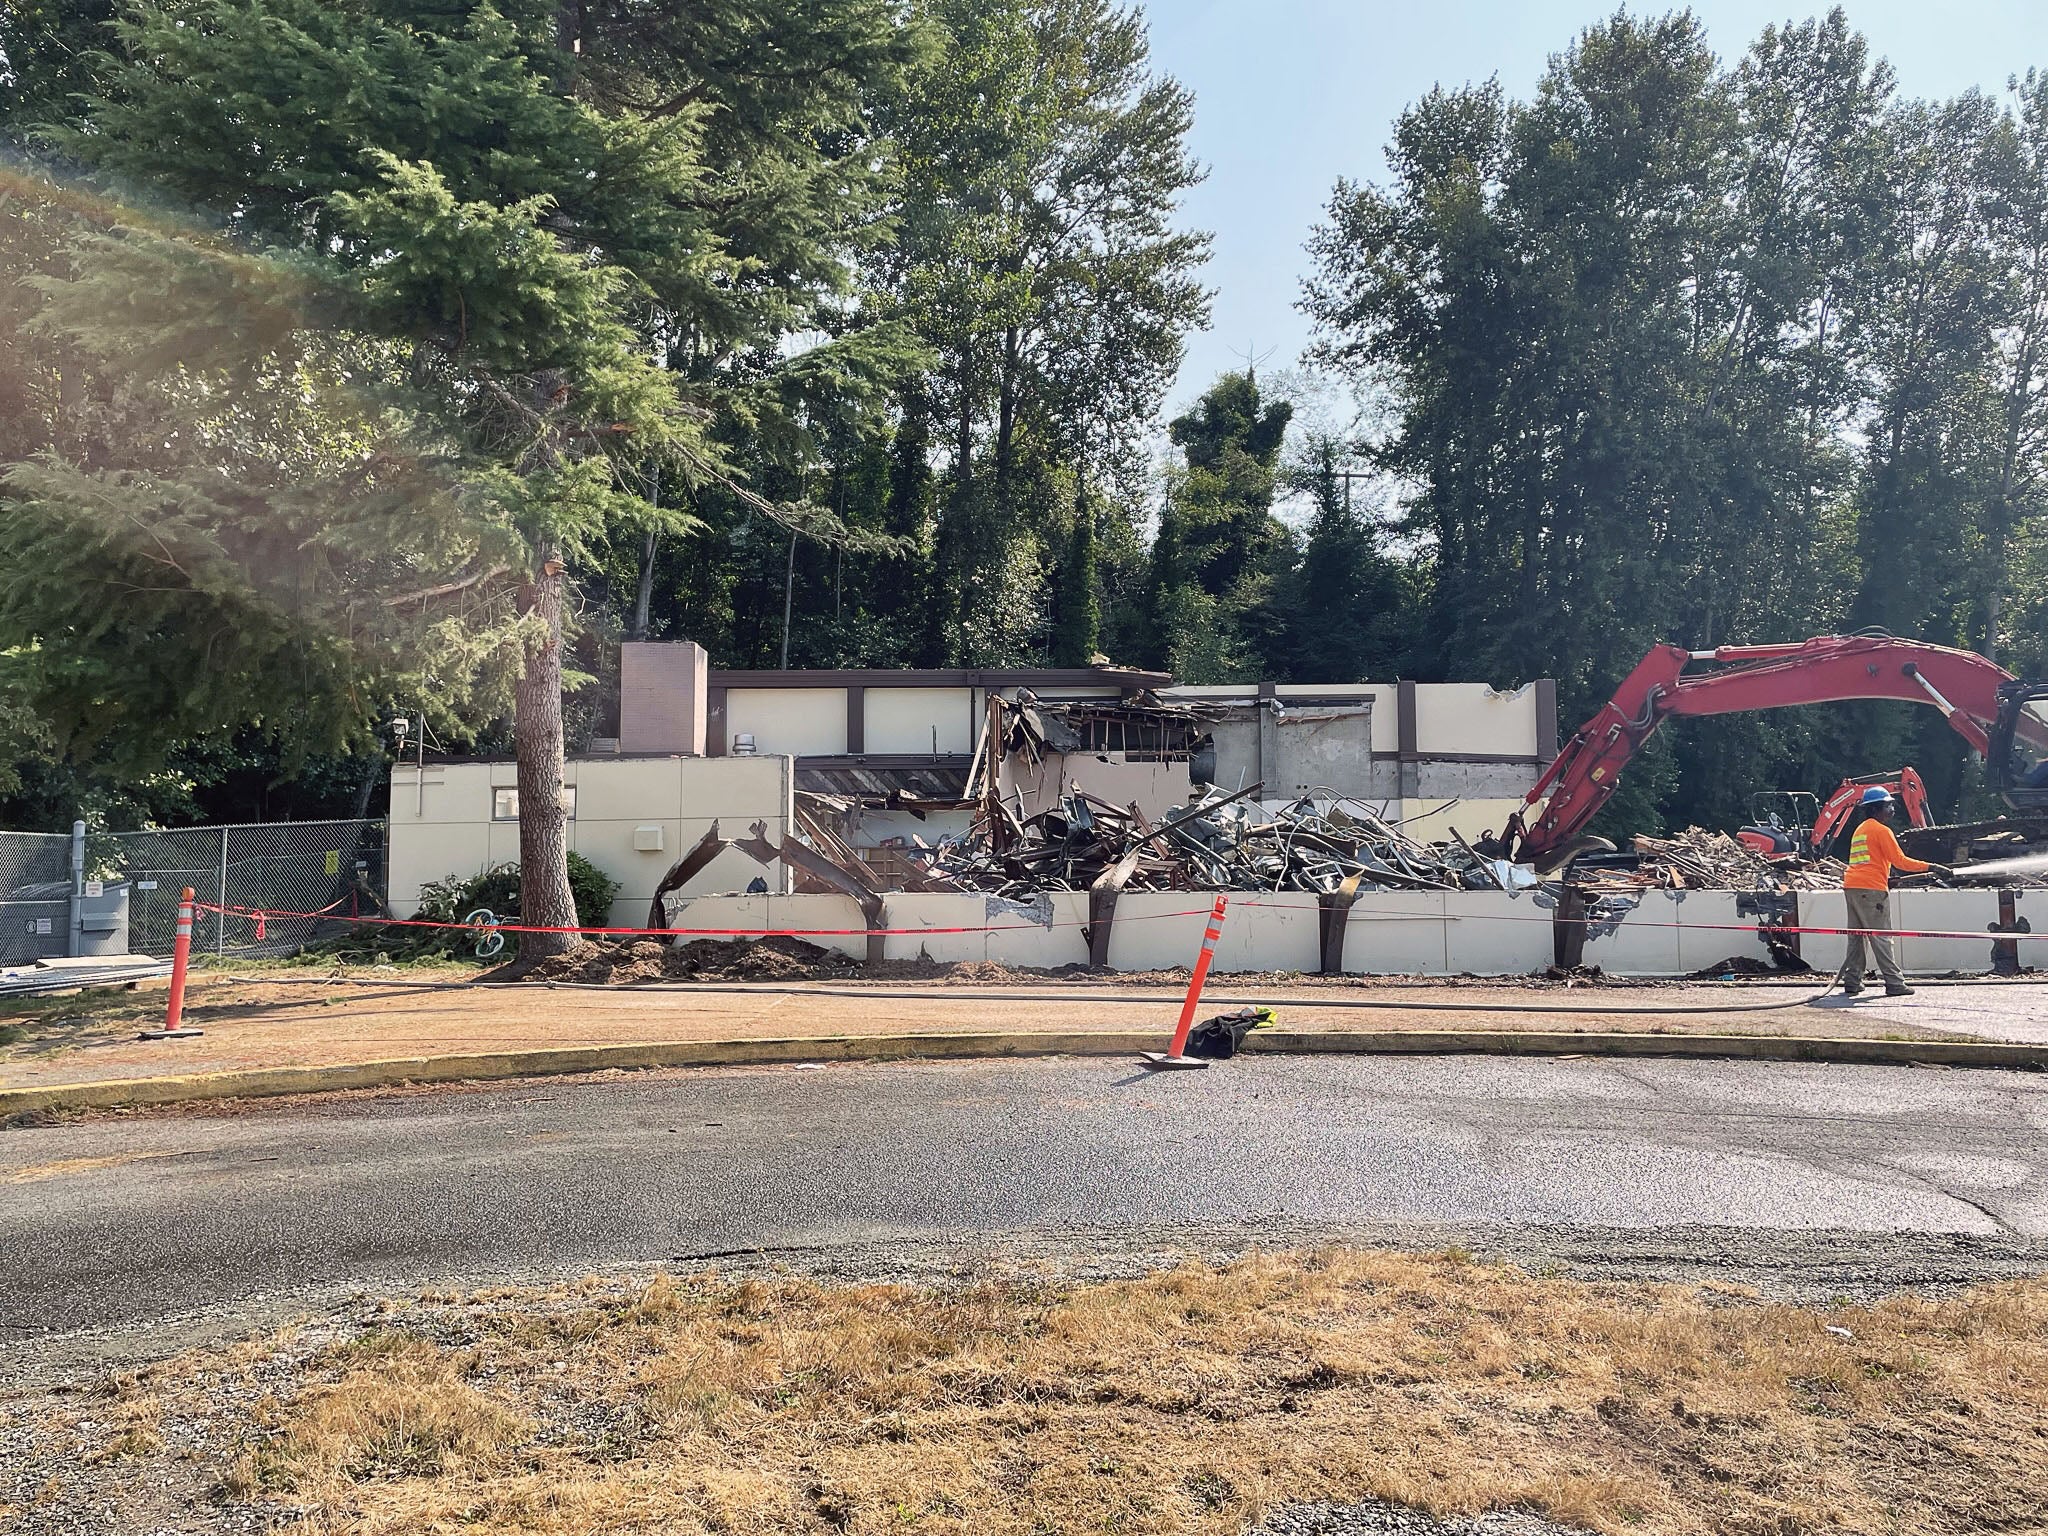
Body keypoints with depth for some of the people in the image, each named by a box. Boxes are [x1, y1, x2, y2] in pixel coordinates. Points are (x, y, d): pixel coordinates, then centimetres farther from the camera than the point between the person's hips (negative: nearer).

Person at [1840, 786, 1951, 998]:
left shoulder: (1860, 829, 22)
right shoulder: (1881, 830, -5)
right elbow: (1900, 861, -10)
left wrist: (1885, 879, 18)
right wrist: (1931, 867, -8)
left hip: (1851, 886, 8)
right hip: (1871, 888, -8)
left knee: (1856, 936, 10)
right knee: (1881, 937, -8)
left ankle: (1852, 981, 10)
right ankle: (1894, 983, -8)